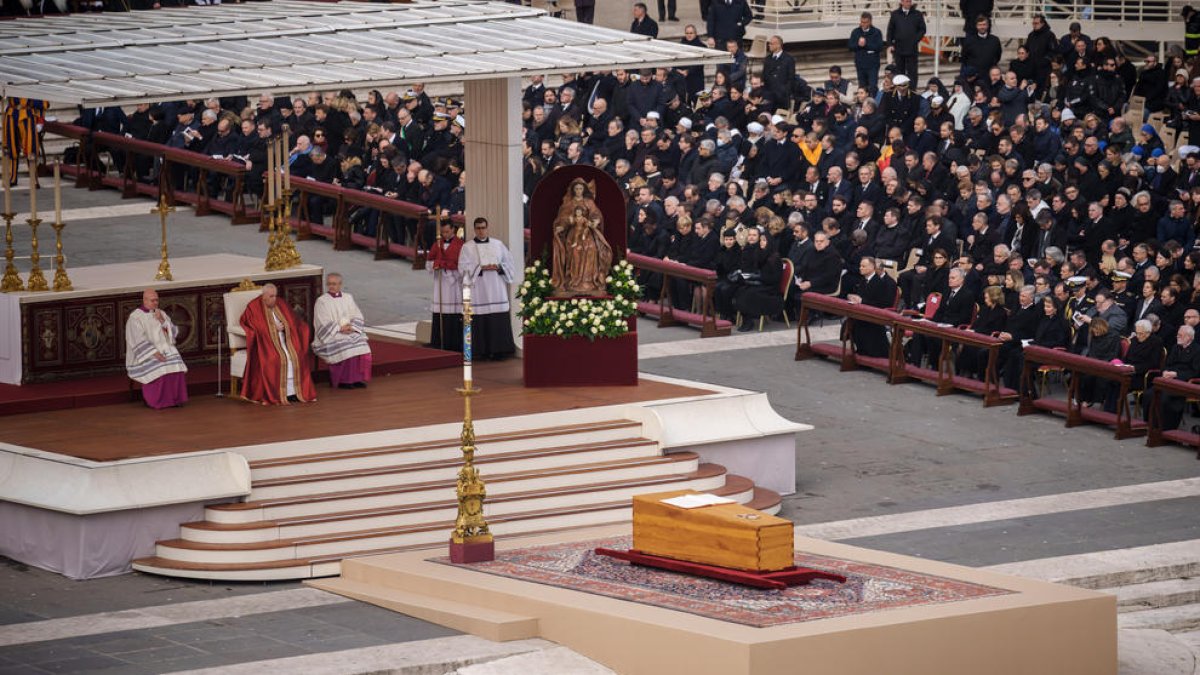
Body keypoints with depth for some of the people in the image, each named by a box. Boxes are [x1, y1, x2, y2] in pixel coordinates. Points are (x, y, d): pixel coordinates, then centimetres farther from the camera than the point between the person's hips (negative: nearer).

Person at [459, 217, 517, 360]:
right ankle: (482, 352, -3)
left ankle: (498, 351, -1)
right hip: (478, 288, -2)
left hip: (496, 288, 2)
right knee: (480, 321, -6)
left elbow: (508, 262, 12)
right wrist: (481, 268, -14)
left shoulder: (498, 245, 13)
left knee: (499, 321, -4)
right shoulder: (467, 247, 6)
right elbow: (464, 267, -4)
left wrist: (499, 267, -8)